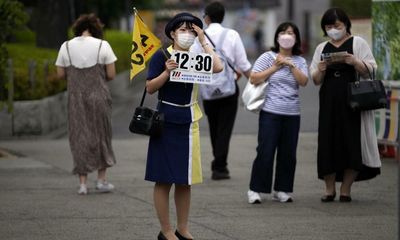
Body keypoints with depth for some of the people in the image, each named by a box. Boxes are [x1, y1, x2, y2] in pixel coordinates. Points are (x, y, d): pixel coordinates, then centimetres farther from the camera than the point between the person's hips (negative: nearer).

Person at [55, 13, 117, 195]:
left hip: (75, 99, 1)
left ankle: (83, 183, 4)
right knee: (101, 137, 14)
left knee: (80, 139, 9)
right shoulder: (102, 45, -6)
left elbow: (60, 74, 2)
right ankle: (101, 180, 16)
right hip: (99, 97, -1)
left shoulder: (66, 47, -1)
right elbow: (111, 74, -5)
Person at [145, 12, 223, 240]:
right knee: (164, 179, -2)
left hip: (189, 123, 5)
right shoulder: (161, 56, -5)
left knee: (185, 180, 10)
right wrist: (167, 71, -22)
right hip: (166, 122, -5)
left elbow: (218, 67, -10)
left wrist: (203, 40, -6)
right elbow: (150, 88, -8)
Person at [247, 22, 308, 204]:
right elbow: (254, 79, -5)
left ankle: (281, 190, 15)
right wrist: (274, 68, -8)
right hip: (270, 112, -4)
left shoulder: (299, 61, 11)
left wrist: (290, 65, -10)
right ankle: (255, 190, 1)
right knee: (265, 152, -6)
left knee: (288, 154, 5)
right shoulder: (268, 57, 2)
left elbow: (303, 81, -4)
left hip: (292, 114, 4)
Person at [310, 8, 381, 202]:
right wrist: (320, 70, -9)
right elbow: (316, 80, 13)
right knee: (329, 143, -3)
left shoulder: (358, 43, 5)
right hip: (329, 103, 3)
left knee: (352, 143, -5)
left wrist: (355, 62, -18)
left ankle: (346, 189, 4)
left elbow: (370, 70, 0)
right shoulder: (322, 48, 14)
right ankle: (329, 189, 5)